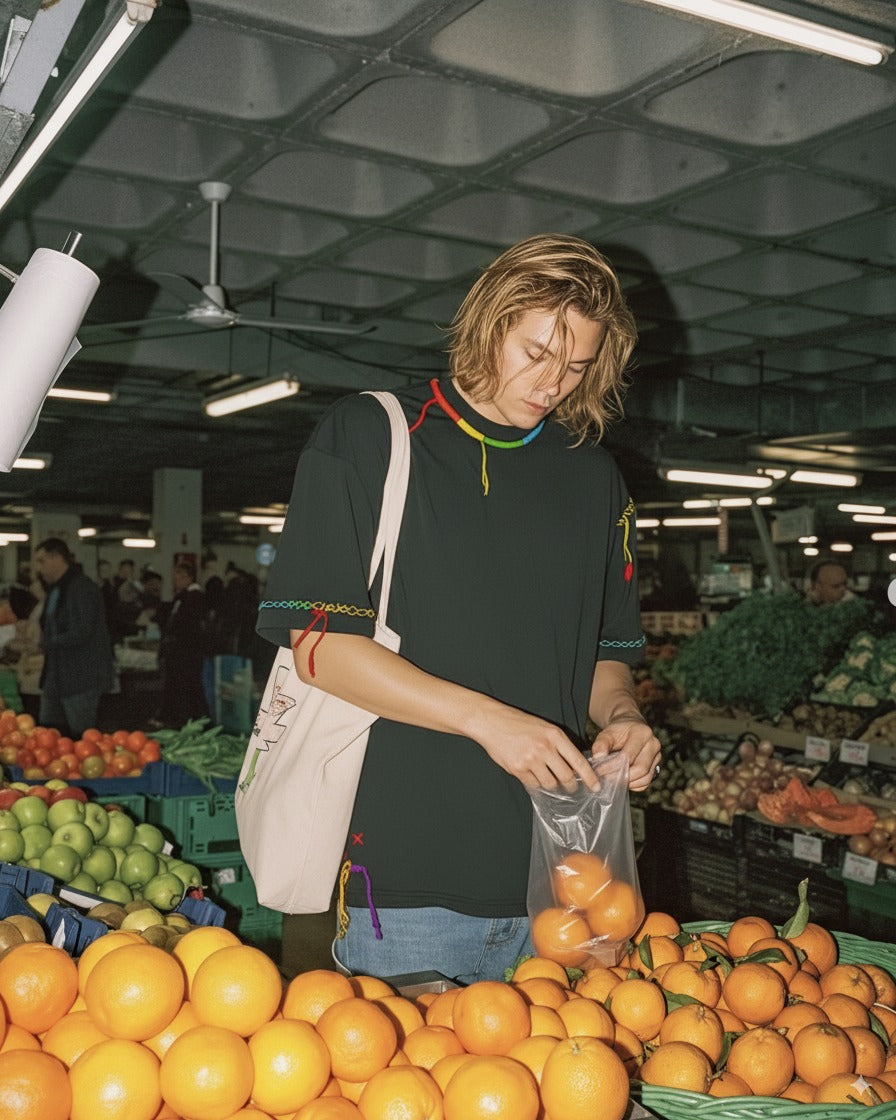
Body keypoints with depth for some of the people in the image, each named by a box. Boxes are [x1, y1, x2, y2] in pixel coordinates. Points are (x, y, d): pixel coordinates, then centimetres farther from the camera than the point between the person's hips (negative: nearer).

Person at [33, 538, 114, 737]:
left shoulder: (82, 588, -15)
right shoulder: (54, 590, 17)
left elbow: (81, 633, -22)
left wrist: (46, 645, -12)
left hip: (81, 678, -10)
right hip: (56, 678, 10)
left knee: (82, 739, -4)